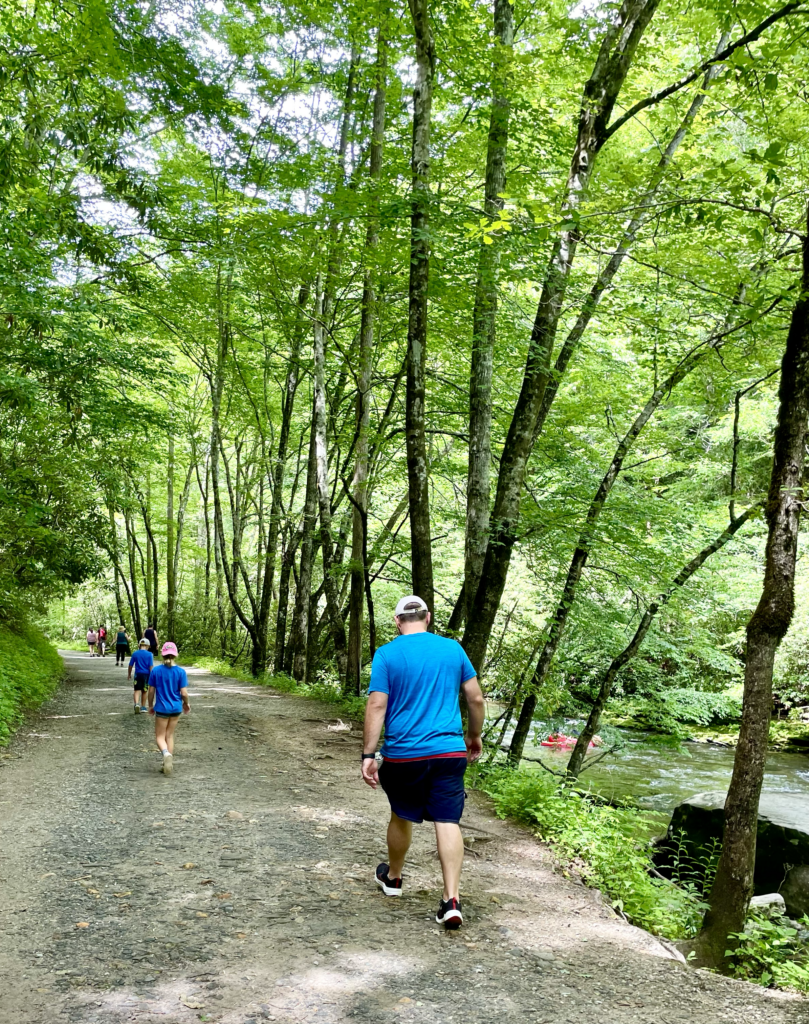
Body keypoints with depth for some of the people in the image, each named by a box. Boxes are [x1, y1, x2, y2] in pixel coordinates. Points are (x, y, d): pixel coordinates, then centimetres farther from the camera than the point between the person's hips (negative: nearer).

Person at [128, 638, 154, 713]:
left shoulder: (135, 653, 0)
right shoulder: (149, 654, -6)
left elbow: (131, 665, 6)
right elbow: (150, 666, -8)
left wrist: (129, 674, 19)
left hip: (138, 674, 0)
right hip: (146, 674, 0)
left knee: (137, 690, 2)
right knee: (144, 691, 12)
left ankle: (136, 704, -24)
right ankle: (143, 707, 21)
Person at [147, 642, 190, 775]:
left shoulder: (155, 670, -8)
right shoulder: (180, 672, -9)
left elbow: (151, 691, -2)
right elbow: (184, 693, -9)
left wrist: (150, 706, 14)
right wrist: (186, 704, 11)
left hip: (161, 708, -1)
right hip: (176, 708, 2)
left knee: (160, 736, 8)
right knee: (170, 735, 14)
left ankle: (166, 753, -22)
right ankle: (168, 764, 16)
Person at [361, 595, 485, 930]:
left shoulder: (387, 654, -5)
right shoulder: (453, 648, 3)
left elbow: (377, 706, -10)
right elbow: (476, 698, 7)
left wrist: (368, 755, -7)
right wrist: (475, 736, 21)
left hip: (403, 755, -1)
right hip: (450, 752, 1)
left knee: (402, 816, 18)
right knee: (448, 821, 1)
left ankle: (392, 878, 39)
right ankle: (452, 899, -7)